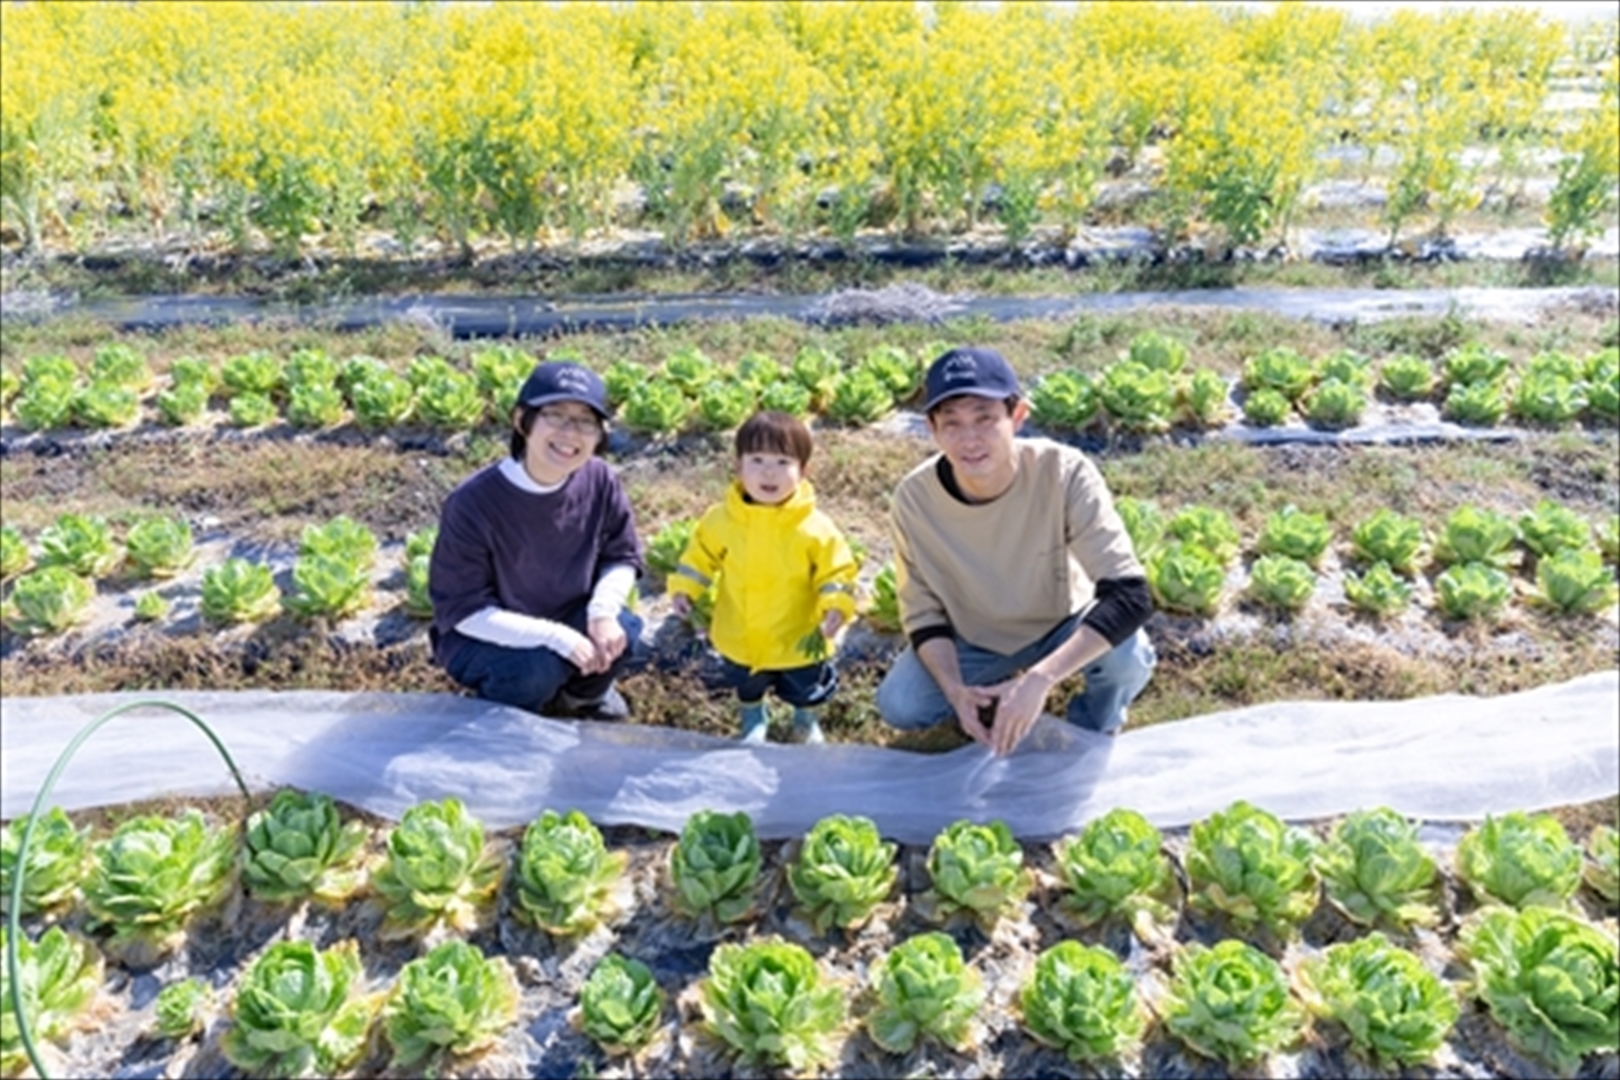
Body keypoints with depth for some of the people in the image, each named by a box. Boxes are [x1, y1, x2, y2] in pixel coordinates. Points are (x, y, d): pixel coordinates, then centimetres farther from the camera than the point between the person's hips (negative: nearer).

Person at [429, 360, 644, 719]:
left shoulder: (601, 482, -17)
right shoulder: (473, 503, -29)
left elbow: (623, 556, -3)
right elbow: (462, 610, -24)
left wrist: (603, 610, -25)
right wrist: (555, 638, -32)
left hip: (568, 622, 4)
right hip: (483, 637, -4)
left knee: (621, 632, -23)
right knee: (534, 669, -32)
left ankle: (582, 695, 13)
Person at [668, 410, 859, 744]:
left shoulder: (816, 528, -21)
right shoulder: (721, 519, -14)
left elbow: (836, 572, -14)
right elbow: (701, 555, 1)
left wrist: (835, 607, -29)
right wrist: (684, 588, -9)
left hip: (798, 641, -2)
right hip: (740, 641, 2)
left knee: (805, 692, 23)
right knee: (747, 688, 28)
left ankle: (807, 722, 58)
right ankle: (753, 721, 61)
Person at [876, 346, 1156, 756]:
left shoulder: (1065, 473, -32)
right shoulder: (914, 498, -25)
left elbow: (1130, 595, -36)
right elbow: (923, 613, -12)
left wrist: (1039, 678, -46)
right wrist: (955, 690, -30)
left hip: (1064, 627, -1)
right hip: (974, 643, 2)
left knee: (1130, 655, -31)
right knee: (898, 705, -20)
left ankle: (1092, 731, 5)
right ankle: (992, 703, 12)